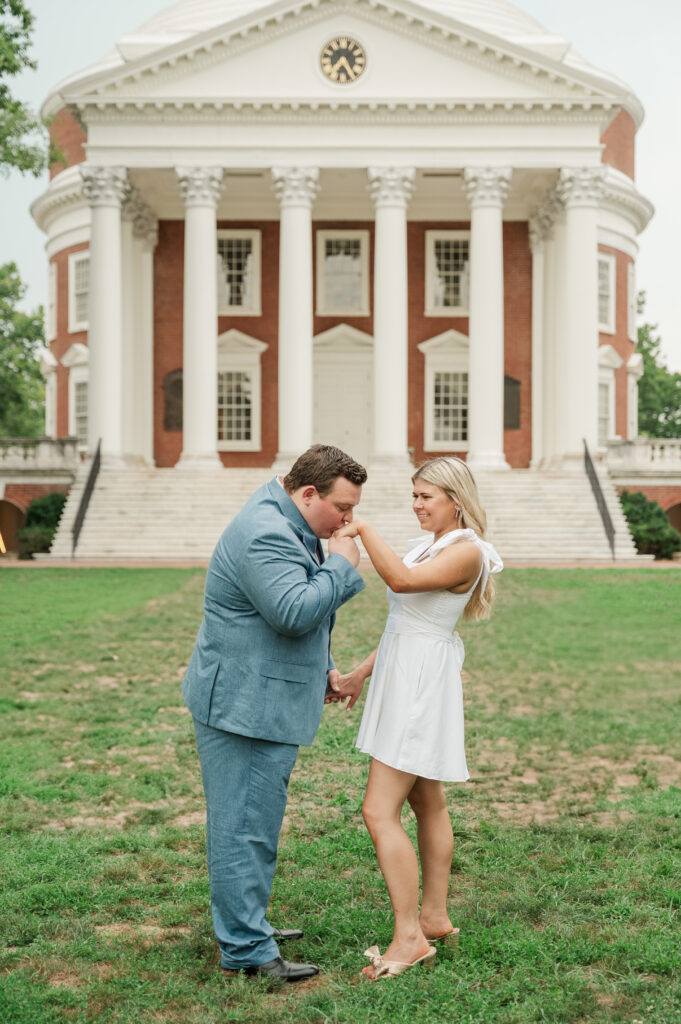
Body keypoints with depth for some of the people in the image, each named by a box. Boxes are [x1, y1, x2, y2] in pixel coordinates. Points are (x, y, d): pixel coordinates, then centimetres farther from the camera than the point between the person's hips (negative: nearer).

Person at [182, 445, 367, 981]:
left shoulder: (291, 527, 16)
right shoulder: (264, 533, -21)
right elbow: (294, 611, -29)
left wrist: (323, 665, 20)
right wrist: (342, 566, -17)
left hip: (265, 703, 11)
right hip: (245, 704, -11)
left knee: (256, 820, 19)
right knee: (244, 825, -4)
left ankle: (247, 923, 32)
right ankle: (247, 949, 4)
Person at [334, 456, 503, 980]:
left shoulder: (466, 552, -16)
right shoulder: (433, 544, 13)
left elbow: (402, 580, -32)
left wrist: (363, 528, -27)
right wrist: (363, 672, 16)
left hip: (422, 682, -10)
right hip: (402, 676, 10)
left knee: (379, 811, -11)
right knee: (427, 802, 17)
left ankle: (410, 937, -5)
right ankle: (435, 917, 29)